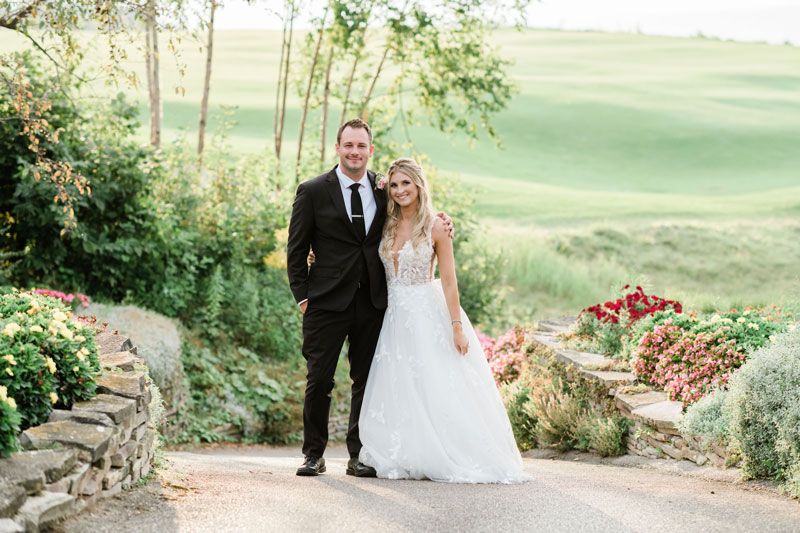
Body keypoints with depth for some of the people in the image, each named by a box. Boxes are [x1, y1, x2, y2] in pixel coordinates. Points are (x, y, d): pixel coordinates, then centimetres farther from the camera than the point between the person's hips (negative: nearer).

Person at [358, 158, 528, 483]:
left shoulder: (435, 227, -7)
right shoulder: (387, 225, 6)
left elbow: (449, 281, -8)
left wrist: (457, 326, -13)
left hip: (428, 315, -5)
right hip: (395, 318, 5)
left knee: (438, 391, -4)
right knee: (399, 392, 5)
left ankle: (460, 459, 5)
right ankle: (406, 460, 14)